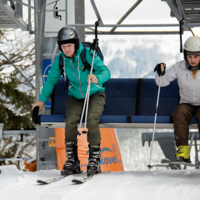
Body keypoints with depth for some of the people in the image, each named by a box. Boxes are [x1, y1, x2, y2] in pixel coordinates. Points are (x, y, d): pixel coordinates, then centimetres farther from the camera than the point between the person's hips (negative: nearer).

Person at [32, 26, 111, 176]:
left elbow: (105, 71, -25)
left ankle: (95, 160, -16)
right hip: (75, 96, 3)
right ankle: (72, 161, -10)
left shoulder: (88, 55, -20)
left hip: (95, 94, -3)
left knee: (92, 120, -28)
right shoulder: (60, 60, -9)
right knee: (70, 121, -22)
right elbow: (51, 79, 6)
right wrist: (42, 99, 11)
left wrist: (98, 79, -48)